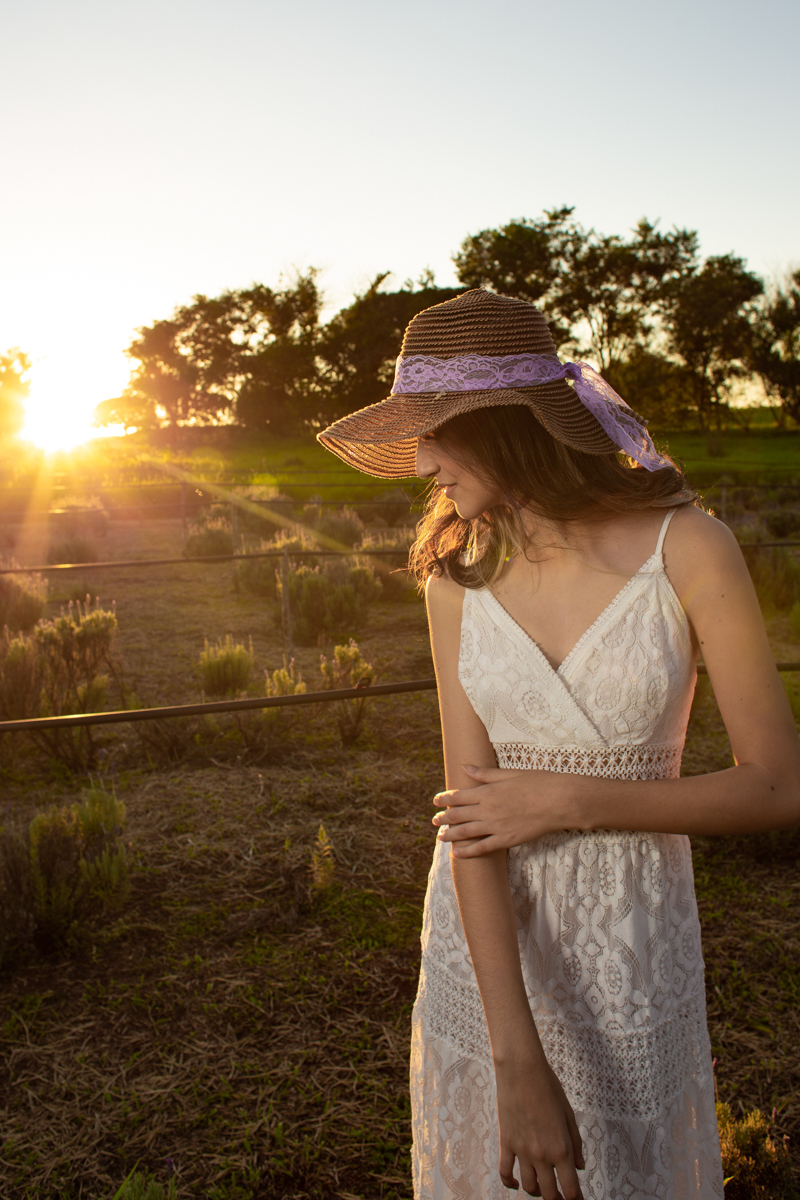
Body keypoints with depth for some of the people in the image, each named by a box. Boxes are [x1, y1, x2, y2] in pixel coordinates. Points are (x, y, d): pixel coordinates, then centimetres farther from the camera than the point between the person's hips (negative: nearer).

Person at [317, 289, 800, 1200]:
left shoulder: (687, 547, -16)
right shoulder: (457, 578, -8)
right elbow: (475, 808, -15)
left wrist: (568, 799, -19)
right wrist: (516, 1058, -21)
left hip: (630, 932, -2)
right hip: (487, 935, 3)